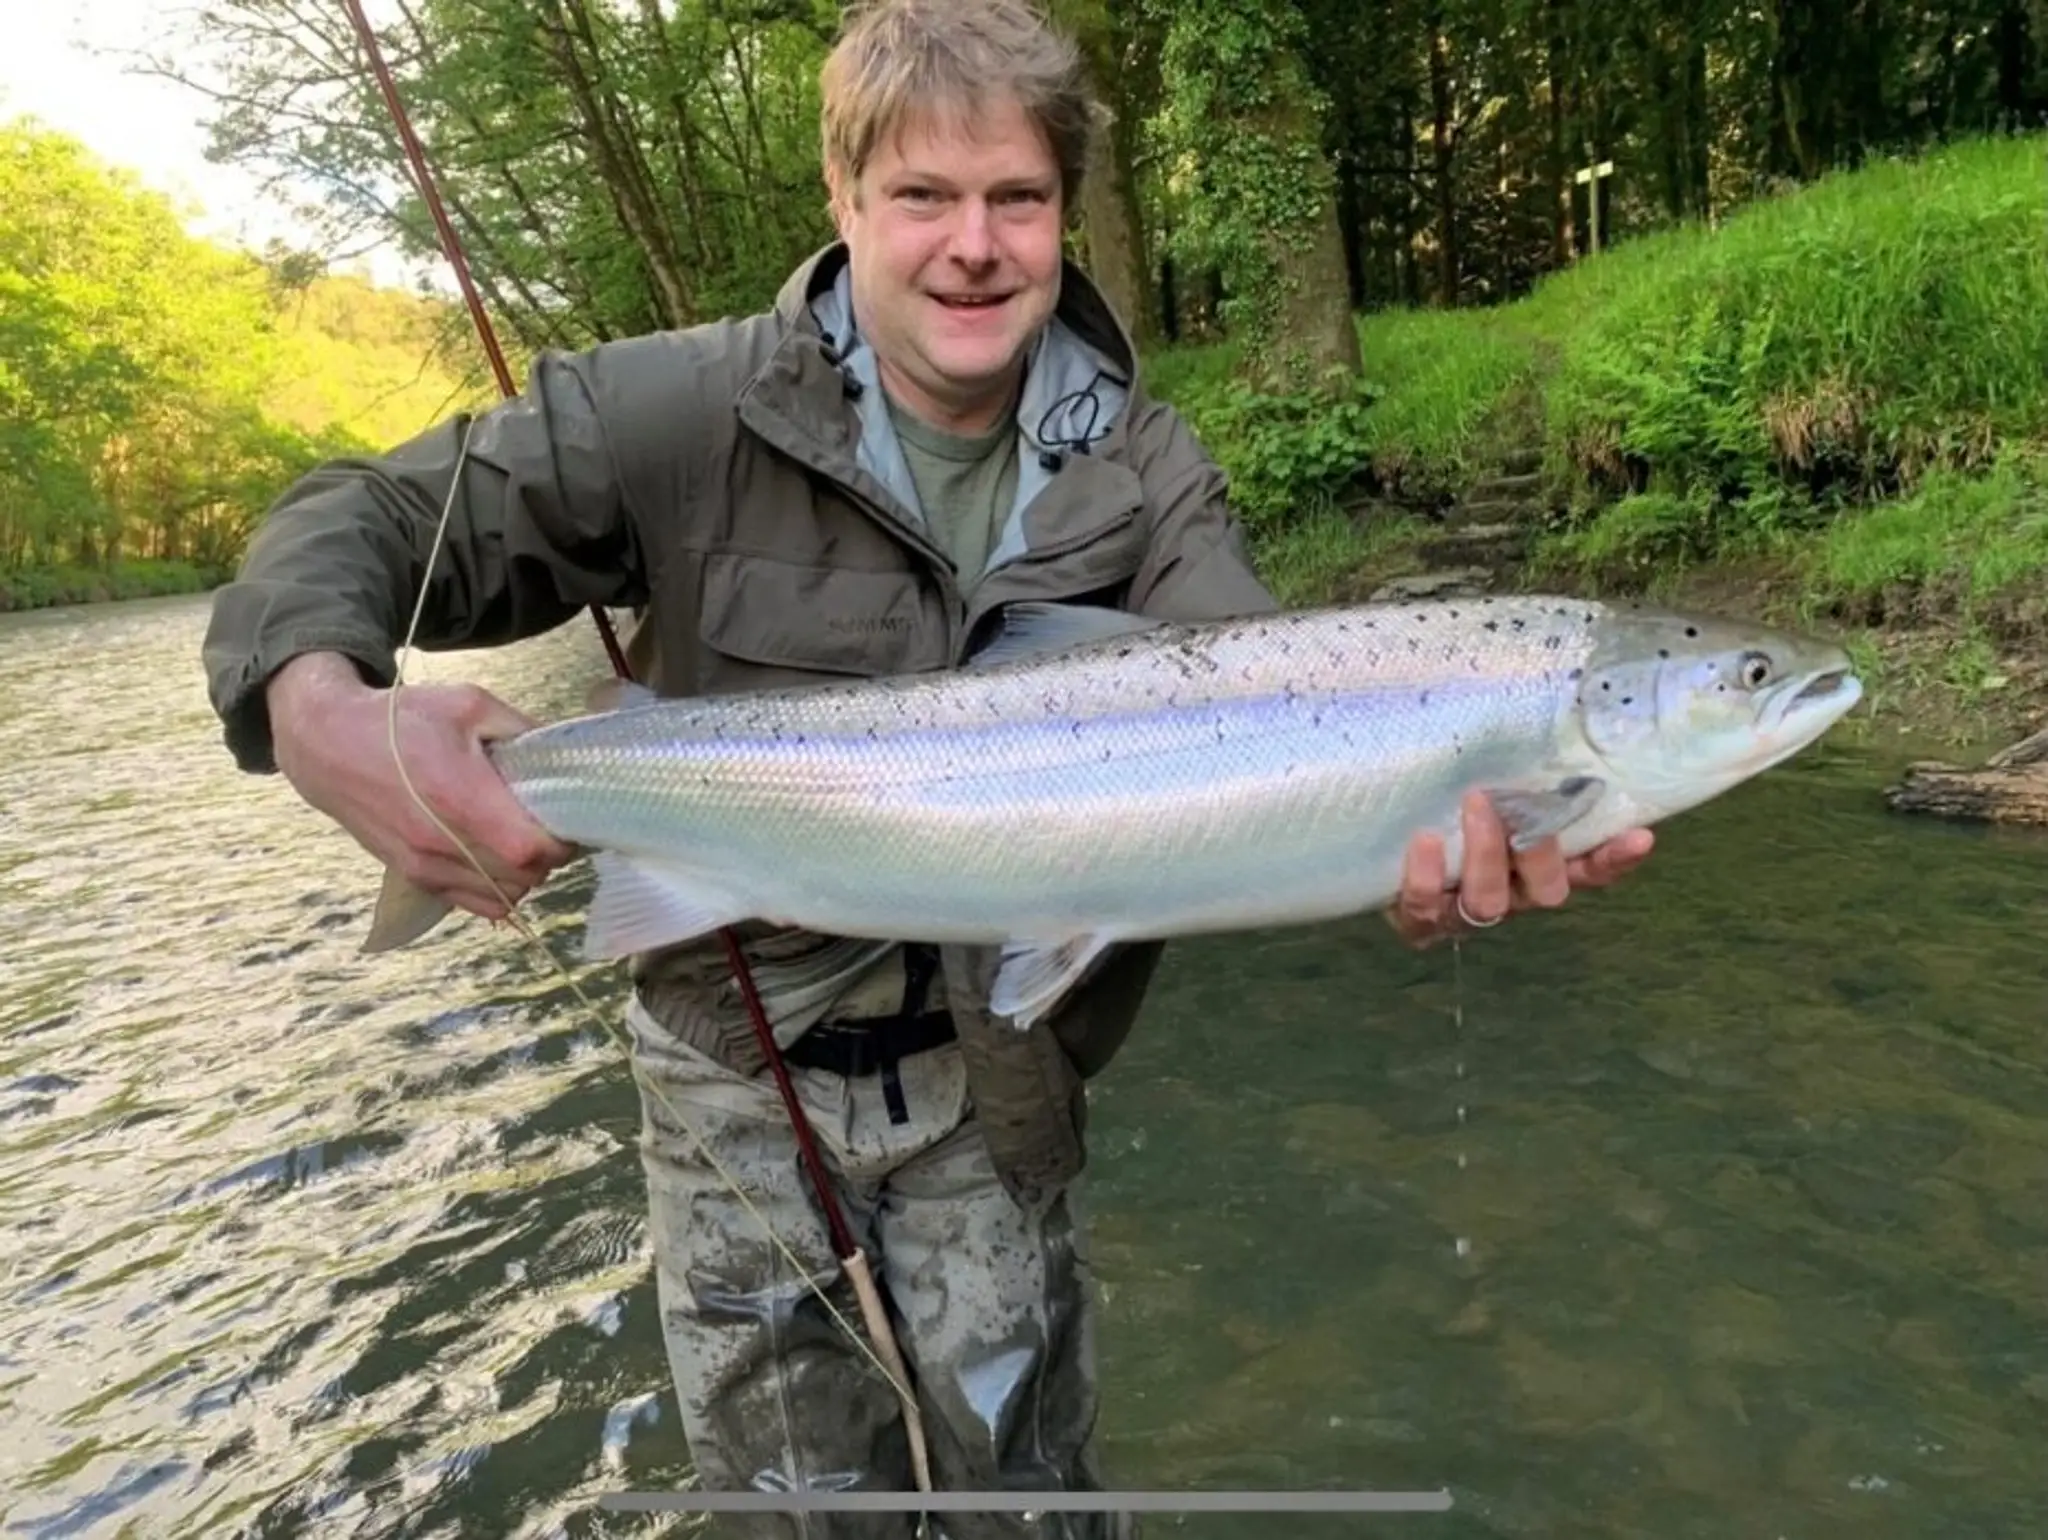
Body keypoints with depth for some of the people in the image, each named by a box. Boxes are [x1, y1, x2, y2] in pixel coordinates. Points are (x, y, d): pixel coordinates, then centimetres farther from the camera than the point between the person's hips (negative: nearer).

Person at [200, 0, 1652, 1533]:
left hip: (989, 1072, 2)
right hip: (744, 1061, -1)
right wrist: (317, 706, -35)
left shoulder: (1145, 470, -7)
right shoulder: (691, 412, -14)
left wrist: (1414, 831, -44)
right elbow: (367, 522, -11)